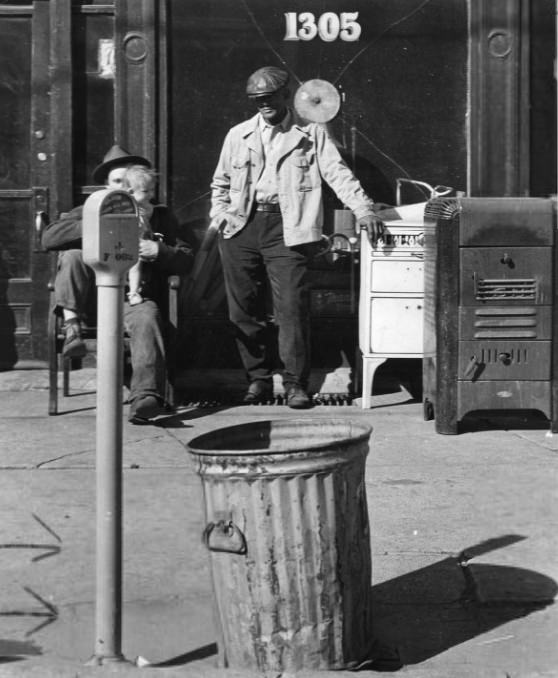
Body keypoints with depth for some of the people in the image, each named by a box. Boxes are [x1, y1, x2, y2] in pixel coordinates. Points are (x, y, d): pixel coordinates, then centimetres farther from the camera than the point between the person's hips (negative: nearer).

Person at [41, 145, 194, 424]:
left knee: (147, 318, -35)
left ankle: (145, 397, -50)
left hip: (136, 298, -1)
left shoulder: (159, 216, 19)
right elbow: (49, 237, 1)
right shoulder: (90, 211, 18)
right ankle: (71, 327, -26)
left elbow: (186, 260, 12)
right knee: (73, 255, -22)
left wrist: (158, 251, -9)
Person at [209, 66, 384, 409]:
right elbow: (220, 183, 24)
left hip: (287, 229, -3)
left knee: (292, 307, -10)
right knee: (244, 309, 4)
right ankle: (259, 378, 15)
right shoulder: (238, 135, 16)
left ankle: (296, 383, -5)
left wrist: (363, 209, -13)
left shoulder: (312, 133, 9)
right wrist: (220, 214, 6)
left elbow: (337, 172, 0)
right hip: (242, 227, 3)